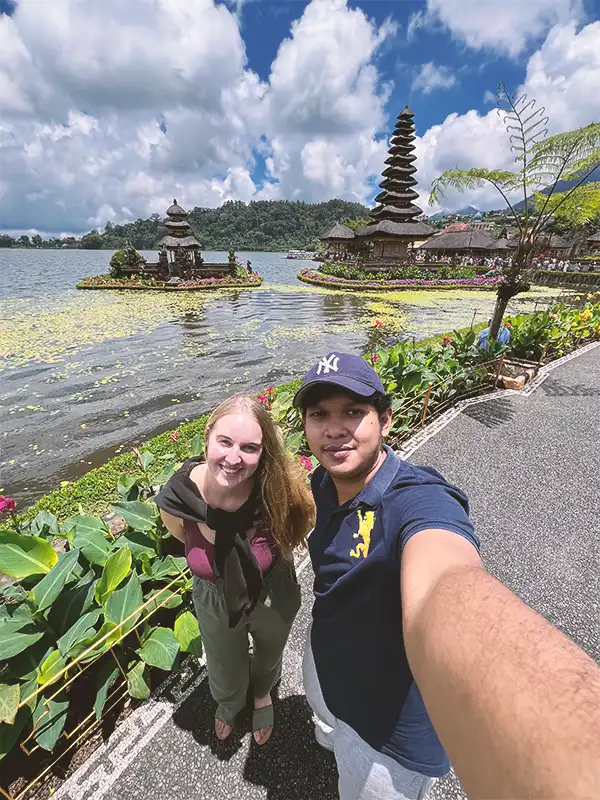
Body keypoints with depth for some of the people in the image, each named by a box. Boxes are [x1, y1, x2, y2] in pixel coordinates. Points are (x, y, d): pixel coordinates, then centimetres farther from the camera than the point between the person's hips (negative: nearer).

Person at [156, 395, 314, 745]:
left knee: (269, 658, 34)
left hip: (273, 598, 0)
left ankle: (263, 695, 72)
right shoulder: (174, 500, -31)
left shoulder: (279, 493, -38)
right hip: (215, 603, 1)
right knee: (226, 681, 31)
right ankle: (230, 703, 71)